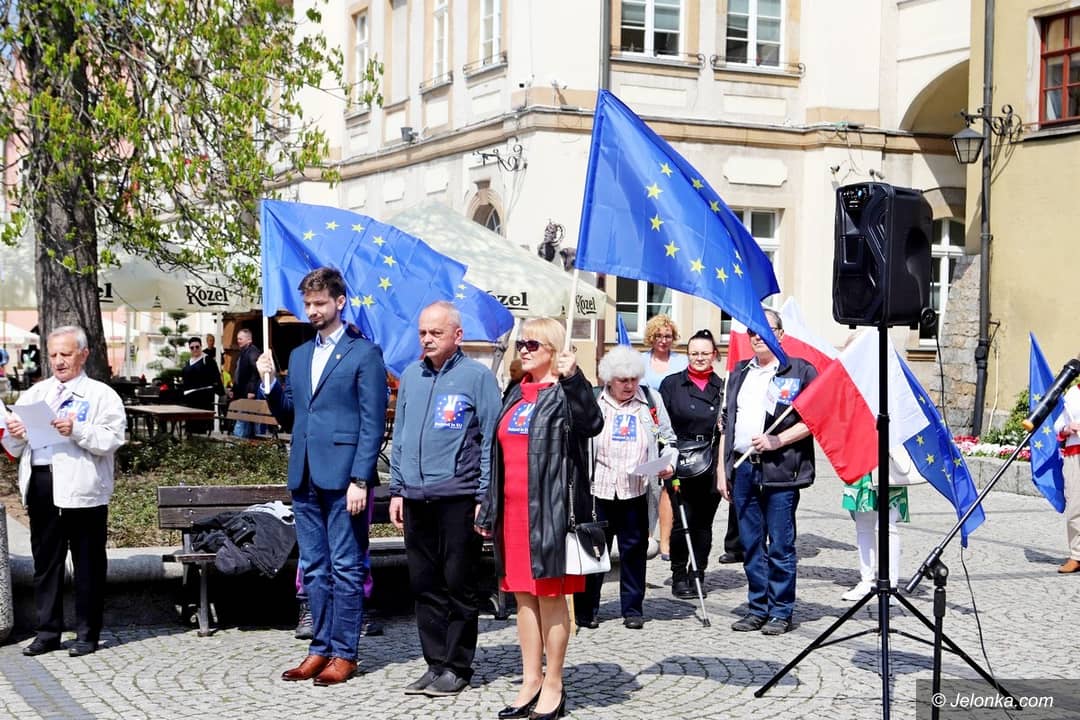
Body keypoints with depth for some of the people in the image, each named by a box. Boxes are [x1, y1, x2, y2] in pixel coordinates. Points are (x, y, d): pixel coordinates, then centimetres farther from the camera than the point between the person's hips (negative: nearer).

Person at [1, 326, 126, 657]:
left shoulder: (101, 395, 3)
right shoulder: (34, 394, 17)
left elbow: (112, 439, -11)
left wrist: (77, 430, -22)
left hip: (82, 489, -5)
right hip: (41, 485, 5)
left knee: (88, 564, 2)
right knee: (45, 562, 10)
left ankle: (87, 633, 11)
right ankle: (47, 632, 18)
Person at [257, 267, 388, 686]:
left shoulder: (364, 354, -4)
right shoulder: (300, 356, 17)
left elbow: (373, 424, -9)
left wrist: (360, 480, -15)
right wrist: (269, 383, 2)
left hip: (343, 477, -7)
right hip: (305, 477, 7)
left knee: (346, 568, -1)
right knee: (314, 568, 11)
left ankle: (344, 653, 5)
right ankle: (320, 648, 19)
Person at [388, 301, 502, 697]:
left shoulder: (477, 376, -4)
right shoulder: (410, 377, 12)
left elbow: (490, 440, -5)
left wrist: (485, 497, -9)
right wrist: (396, 490, 13)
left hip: (458, 496, -5)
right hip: (415, 497, 5)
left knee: (458, 586, 2)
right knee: (424, 585, 9)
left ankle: (457, 668, 11)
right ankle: (435, 663, 19)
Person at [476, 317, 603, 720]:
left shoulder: (564, 395, -6)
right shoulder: (516, 395, 16)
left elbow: (592, 424, -27)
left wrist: (572, 378, -38)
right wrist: (489, 508, 18)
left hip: (549, 511, -7)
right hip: (513, 511, 7)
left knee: (551, 596, -1)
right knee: (524, 596, 10)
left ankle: (553, 686, 7)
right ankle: (531, 682, 18)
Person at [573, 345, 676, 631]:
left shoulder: (651, 399, 10)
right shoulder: (592, 401, 5)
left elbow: (667, 437, 16)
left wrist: (669, 462, -1)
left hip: (636, 489, 1)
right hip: (598, 488, -1)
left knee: (634, 549, 6)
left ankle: (633, 609, 16)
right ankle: (586, 610, 11)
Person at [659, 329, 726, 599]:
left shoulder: (722, 387, 10)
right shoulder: (672, 384, 5)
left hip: (712, 463, 2)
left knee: (704, 521, 6)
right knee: (682, 520, -4)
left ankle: (698, 575, 15)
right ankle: (679, 576, 6)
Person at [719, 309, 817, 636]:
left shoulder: (800, 371, 0)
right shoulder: (740, 372, 18)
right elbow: (727, 422, 20)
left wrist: (777, 441, -14)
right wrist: (722, 468, 14)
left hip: (781, 470, -5)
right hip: (742, 468, 6)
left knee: (780, 546, -2)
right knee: (751, 545, 9)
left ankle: (781, 612, 7)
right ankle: (758, 609, 18)